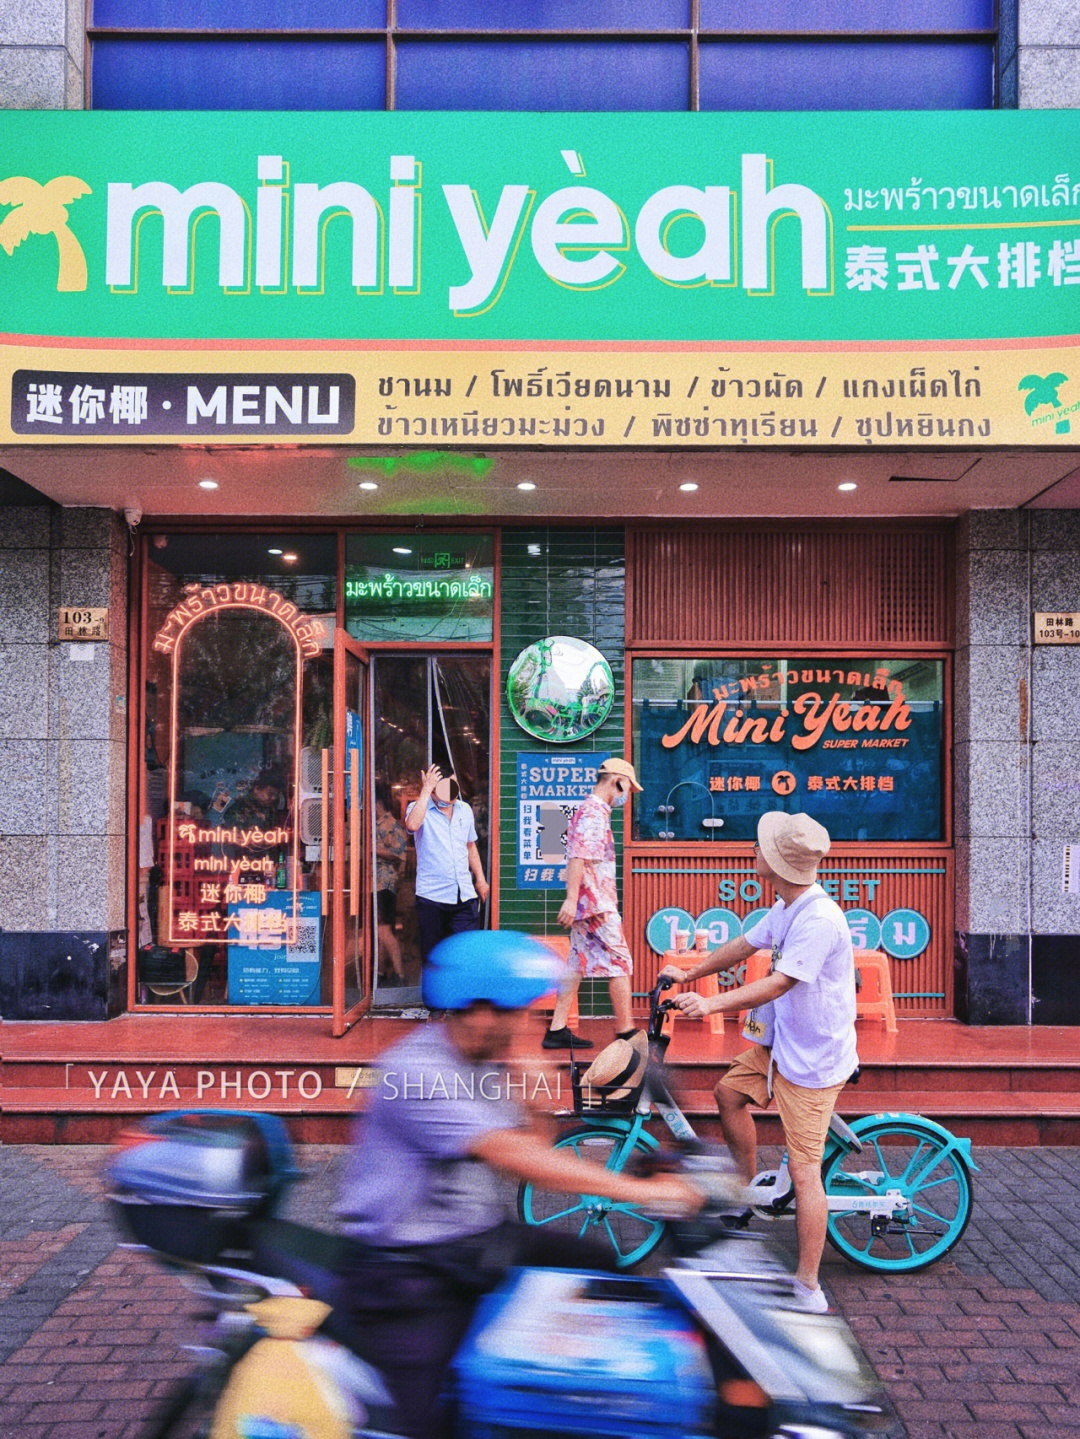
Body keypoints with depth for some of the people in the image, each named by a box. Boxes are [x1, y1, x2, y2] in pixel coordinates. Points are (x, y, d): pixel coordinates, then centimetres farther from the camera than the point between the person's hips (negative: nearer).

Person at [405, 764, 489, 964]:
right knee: (432, 953, 3)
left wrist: (480, 879, 18)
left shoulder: (465, 810, 14)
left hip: (465, 895, 4)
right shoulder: (420, 808, -1)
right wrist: (426, 790, -20)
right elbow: (412, 825, -26)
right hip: (431, 895, -3)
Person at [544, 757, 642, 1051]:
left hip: (587, 905, 10)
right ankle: (625, 1032, 2)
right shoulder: (594, 811, -12)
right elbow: (577, 856, -22)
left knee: (578, 965, 8)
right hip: (597, 904, -10)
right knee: (620, 963, -3)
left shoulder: (593, 810, 20)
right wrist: (571, 898, -27)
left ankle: (558, 1030, 7)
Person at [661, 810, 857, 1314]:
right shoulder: (786, 908, 4)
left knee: (804, 1169, -6)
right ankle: (748, 1192, 35)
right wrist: (689, 975, 23)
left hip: (813, 1059, -10)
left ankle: (808, 1288, 2)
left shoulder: (821, 919, -27)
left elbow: (777, 984, -30)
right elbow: (744, 946, 17)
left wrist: (711, 1003, -33)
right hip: (781, 1042, 10)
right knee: (730, 1091, 19)